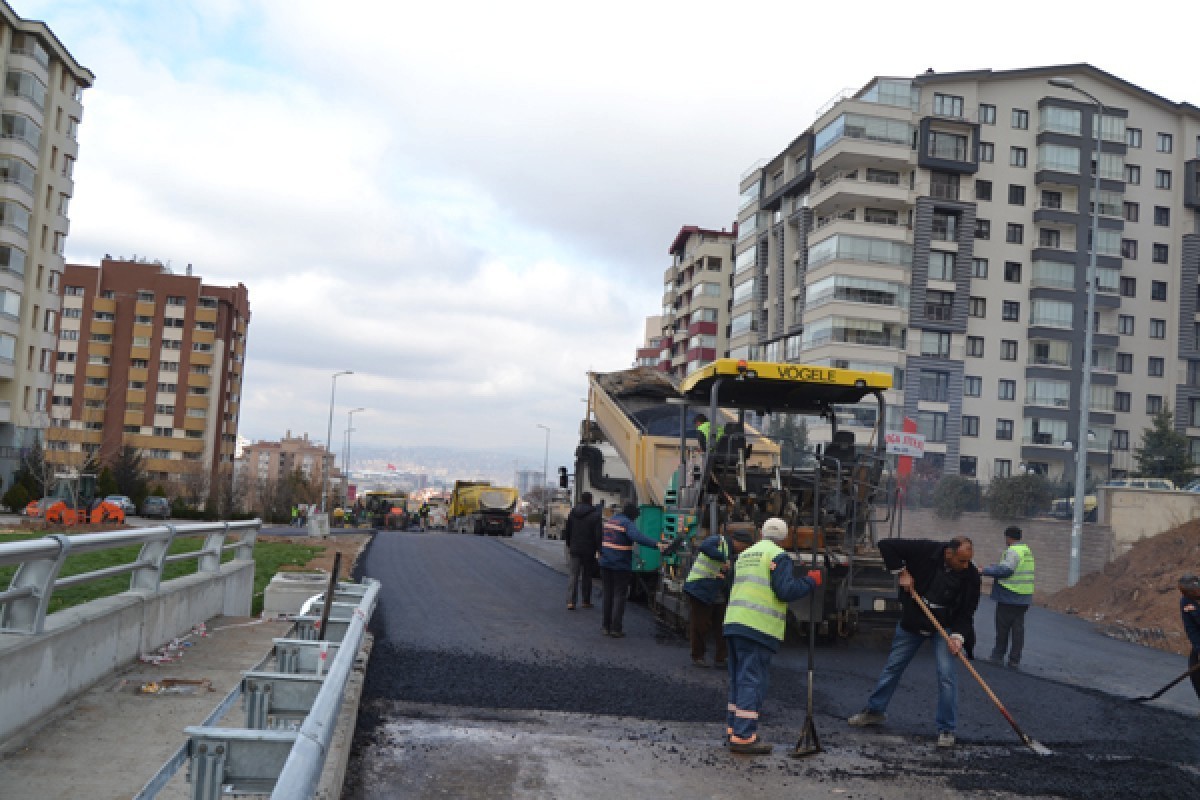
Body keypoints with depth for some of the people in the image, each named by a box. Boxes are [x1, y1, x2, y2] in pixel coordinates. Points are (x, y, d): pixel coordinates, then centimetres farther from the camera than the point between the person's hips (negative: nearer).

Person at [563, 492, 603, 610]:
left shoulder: (572, 513, 6)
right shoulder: (595, 515, -9)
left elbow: (566, 531, 12)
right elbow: (599, 534, -14)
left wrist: (568, 545, 22)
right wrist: (599, 549, -8)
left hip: (575, 549, 3)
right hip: (589, 550, -3)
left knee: (573, 575, 3)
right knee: (587, 576, 10)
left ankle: (570, 601, -9)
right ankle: (586, 601, 16)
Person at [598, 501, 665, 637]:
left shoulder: (609, 521, 11)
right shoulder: (627, 524, -15)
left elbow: (600, 539, 21)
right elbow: (638, 537, -32)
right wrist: (656, 544, -41)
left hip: (605, 564, 7)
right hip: (621, 566, -7)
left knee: (608, 595, 14)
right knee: (619, 595, 1)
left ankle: (607, 627, 18)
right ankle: (616, 628, -2)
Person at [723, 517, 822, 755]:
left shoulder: (745, 555, 20)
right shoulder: (778, 556, -5)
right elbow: (786, 590, -14)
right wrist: (811, 581, 0)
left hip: (734, 623, 8)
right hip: (759, 628, -8)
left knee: (738, 679, 16)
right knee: (752, 681, -6)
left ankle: (733, 729, 21)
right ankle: (743, 737, -7)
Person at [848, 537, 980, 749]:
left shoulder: (971, 576, -19)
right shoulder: (925, 550, -24)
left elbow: (966, 611, -13)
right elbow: (886, 545, -19)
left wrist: (958, 636, -28)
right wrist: (902, 571, -23)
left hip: (945, 626, -1)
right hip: (912, 620, 1)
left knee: (947, 674, -13)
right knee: (893, 667, 12)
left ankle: (946, 730, 2)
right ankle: (875, 711, 31)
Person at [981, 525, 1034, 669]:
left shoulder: (1013, 551, -15)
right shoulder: (1028, 551, 15)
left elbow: (1004, 569, -23)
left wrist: (985, 570, -15)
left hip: (1009, 597, -8)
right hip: (1024, 598, 8)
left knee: (1003, 628, 2)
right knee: (1018, 628, 7)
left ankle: (998, 656, 10)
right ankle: (1014, 660, 9)